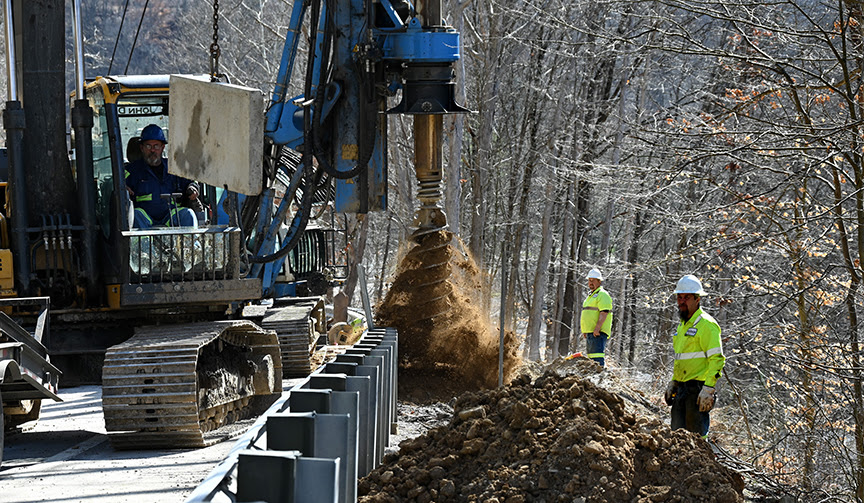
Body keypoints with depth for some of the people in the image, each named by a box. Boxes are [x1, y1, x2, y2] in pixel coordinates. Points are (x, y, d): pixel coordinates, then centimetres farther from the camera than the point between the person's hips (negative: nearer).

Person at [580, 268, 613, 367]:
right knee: (590, 355, 12)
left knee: (598, 357, -18)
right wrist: (584, 331, 22)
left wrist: (597, 328, -27)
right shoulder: (590, 296, 24)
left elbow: (604, 313, -19)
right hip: (589, 332, 11)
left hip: (598, 332, -11)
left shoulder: (602, 295, -8)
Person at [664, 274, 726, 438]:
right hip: (682, 388, 9)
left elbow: (717, 359, -18)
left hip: (698, 388, -9)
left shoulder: (706, 324, -11)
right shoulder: (683, 325, 19)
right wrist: (673, 383, 23)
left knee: (696, 435, -8)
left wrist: (708, 389, -24)